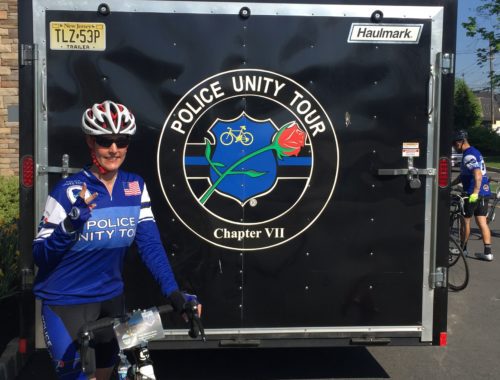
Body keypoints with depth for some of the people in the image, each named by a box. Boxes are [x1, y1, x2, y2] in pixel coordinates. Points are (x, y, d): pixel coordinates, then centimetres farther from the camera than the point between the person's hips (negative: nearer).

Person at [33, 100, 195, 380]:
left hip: (111, 297, 4)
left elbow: (150, 243, -9)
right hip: (65, 301, -4)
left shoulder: (136, 187, -5)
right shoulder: (69, 190, -16)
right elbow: (40, 255, -15)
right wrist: (70, 225, -33)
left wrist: (173, 292, -19)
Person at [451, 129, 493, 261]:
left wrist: (475, 192, -37)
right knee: (482, 222, 7)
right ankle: (487, 252, 3)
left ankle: (463, 249, 19)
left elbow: (478, 174, -30)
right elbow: (463, 175, 24)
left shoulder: (468, 156, -16)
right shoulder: (475, 152, 17)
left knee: (466, 220, 6)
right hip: (484, 192, 9)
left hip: (474, 193, -9)